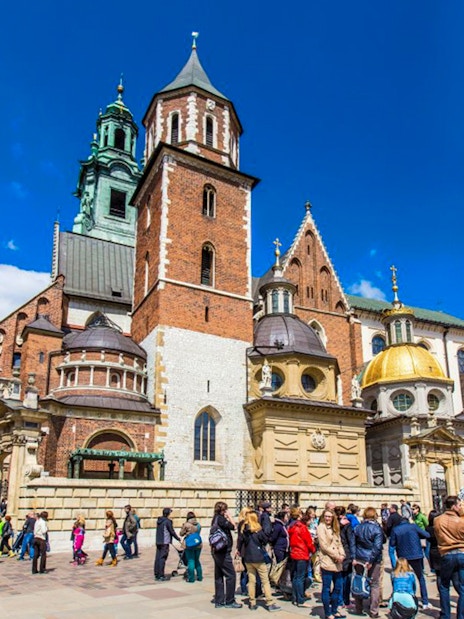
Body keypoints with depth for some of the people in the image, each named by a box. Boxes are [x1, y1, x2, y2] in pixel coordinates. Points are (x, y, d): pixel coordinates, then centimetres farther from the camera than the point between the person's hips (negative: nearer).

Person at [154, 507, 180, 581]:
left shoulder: (159, 520, 10)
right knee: (162, 558, -3)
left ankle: (156, 575, 15)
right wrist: (178, 538, 5)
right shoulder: (167, 521, -14)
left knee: (158, 558, 10)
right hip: (165, 542, -7)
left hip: (158, 542, 7)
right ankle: (161, 575, 0)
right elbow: (172, 531, -9)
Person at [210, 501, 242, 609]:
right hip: (223, 552, -10)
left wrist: (227, 518, 9)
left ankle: (219, 601, 18)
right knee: (230, 575, -4)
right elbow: (233, 526, -14)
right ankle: (229, 601, 1)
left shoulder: (215, 519, 13)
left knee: (219, 576, 13)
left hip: (216, 551, 10)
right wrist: (229, 516, -4)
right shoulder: (220, 518, -16)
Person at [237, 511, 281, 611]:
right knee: (265, 581, 1)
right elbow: (266, 540, -5)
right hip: (258, 558, -4)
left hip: (247, 558, 5)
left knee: (251, 581, 11)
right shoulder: (258, 529, -11)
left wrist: (240, 552, 18)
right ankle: (270, 603, 1)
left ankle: (252, 603, 14)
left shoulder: (243, 530, 0)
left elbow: (240, 542, 4)